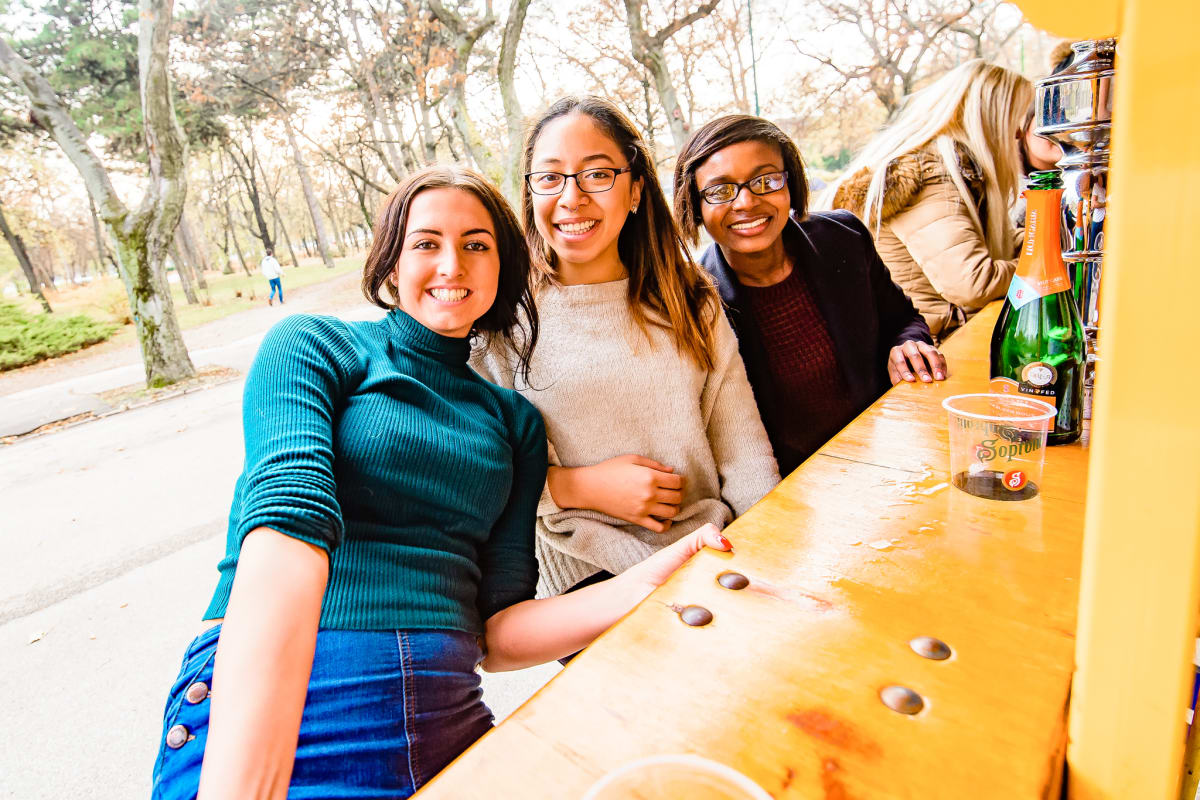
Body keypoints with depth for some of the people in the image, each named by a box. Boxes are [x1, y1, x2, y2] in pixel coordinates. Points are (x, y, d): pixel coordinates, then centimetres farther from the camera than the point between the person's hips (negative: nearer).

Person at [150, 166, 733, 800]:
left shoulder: (515, 420, 10)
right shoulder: (315, 345, 1)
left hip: (445, 721, 4)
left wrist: (650, 582, -9)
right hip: (266, 712, -3)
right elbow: (290, 517, -17)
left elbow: (496, 631, 5)